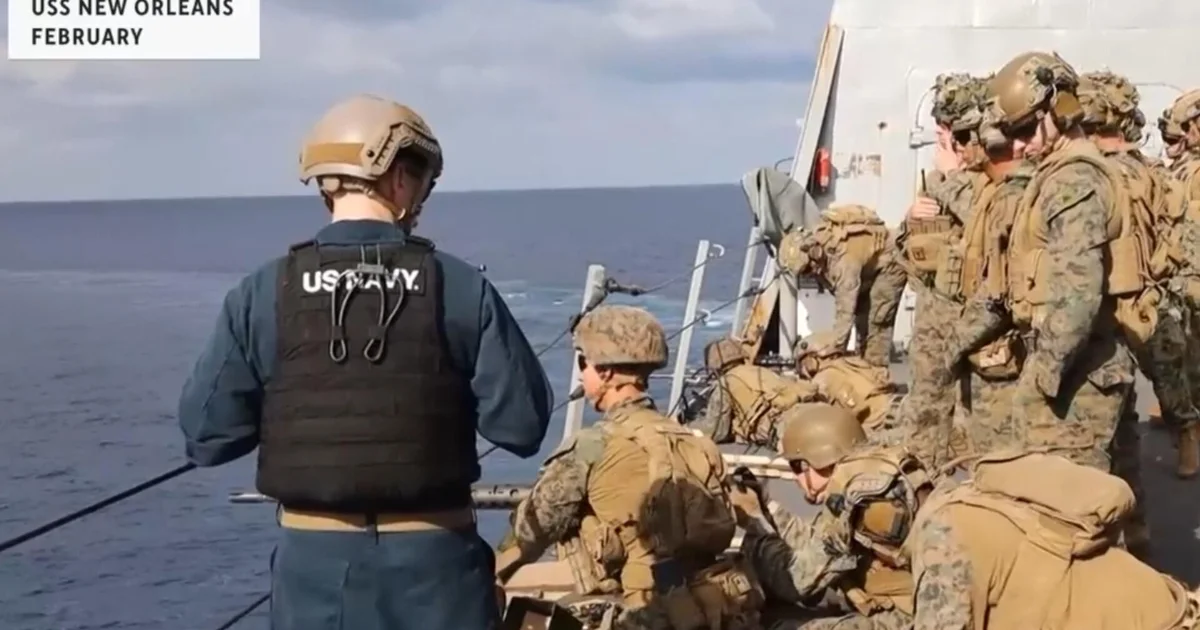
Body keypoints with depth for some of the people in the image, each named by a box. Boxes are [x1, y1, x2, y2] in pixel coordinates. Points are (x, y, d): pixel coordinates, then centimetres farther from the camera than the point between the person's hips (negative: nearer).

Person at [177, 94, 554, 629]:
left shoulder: (263, 294, -6)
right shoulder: (460, 288, -8)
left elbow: (206, 436, -4)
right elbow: (522, 424, -8)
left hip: (316, 558, 1)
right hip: (433, 555, -1)